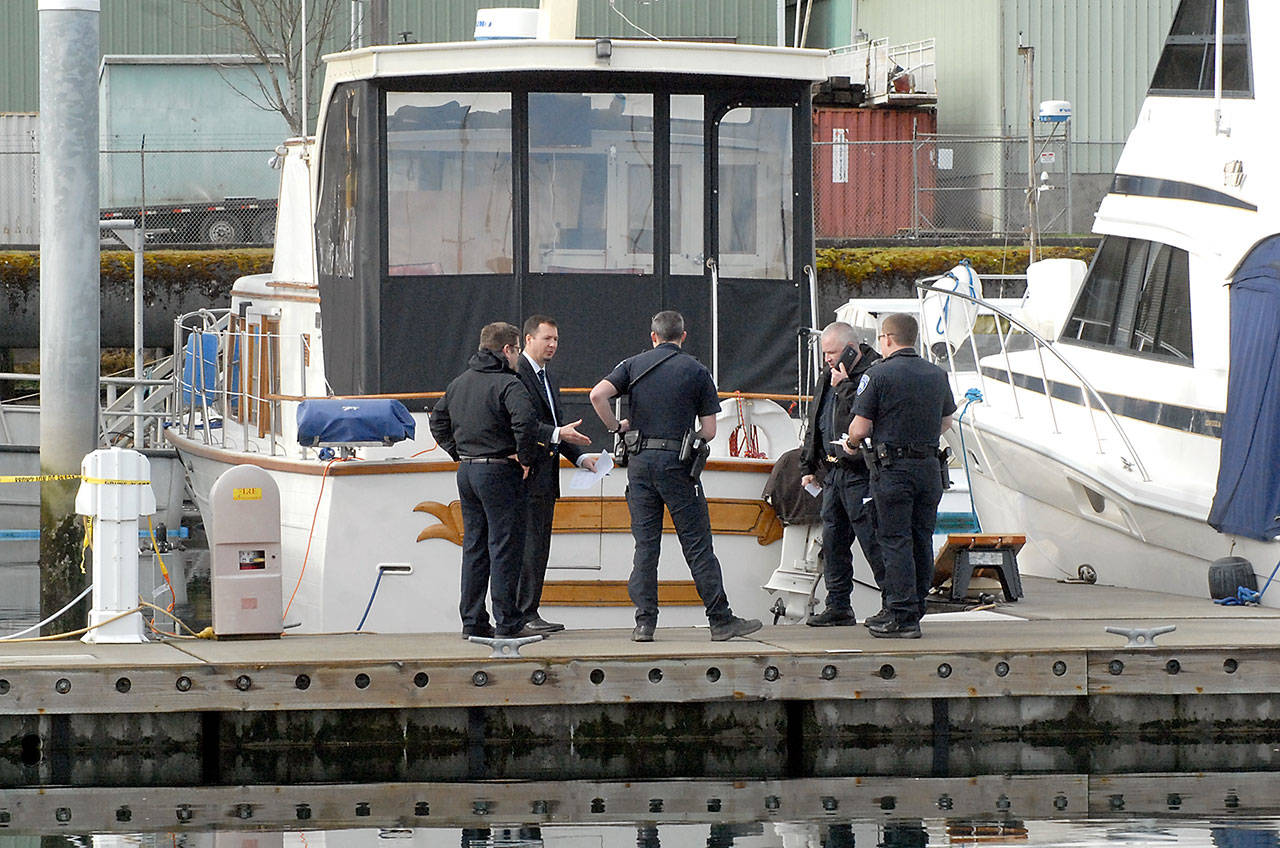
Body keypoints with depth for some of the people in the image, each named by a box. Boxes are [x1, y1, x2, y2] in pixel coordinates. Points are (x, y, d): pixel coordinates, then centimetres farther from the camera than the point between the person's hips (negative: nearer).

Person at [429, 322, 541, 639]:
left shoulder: (460, 382, 12)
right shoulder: (507, 384, -13)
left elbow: (438, 420, 22)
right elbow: (525, 421, -28)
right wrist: (526, 457, -15)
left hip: (466, 471, 8)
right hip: (500, 472, -7)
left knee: (474, 546, 13)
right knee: (505, 547, -4)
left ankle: (472, 621, 14)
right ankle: (507, 622, -4)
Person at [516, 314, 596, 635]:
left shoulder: (548, 379, 22)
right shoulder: (517, 373, -9)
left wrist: (581, 457, 9)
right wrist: (557, 435, -27)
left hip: (545, 478, 10)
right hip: (527, 475, -10)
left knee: (539, 548, 10)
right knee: (529, 546, -11)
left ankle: (528, 614, 13)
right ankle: (524, 614, -10)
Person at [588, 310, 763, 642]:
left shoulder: (634, 365, 6)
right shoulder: (697, 371, 2)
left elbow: (597, 395, -9)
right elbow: (709, 430, -1)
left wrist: (616, 427, 5)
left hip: (640, 462, 2)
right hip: (677, 465, -2)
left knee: (645, 544, 6)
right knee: (698, 544, 0)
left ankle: (645, 621, 2)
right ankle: (721, 620, 1)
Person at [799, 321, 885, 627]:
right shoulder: (830, 375, 17)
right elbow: (816, 424, 24)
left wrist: (843, 385, -17)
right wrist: (809, 466, 22)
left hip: (860, 472, -9)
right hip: (833, 470, 9)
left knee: (872, 538, -7)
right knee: (833, 539, 11)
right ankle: (838, 607, 17)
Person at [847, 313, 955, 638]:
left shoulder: (877, 376, -9)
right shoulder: (937, 375, 8)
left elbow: (860, 428, -11)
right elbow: (945, 422, 19)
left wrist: (850, 445, 10)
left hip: (892, 468, -5)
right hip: (929, 466, 5)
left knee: (896, 542, -4)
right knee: (922, 541, 10)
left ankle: (902, 617, -7)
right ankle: (915, 610, 15)